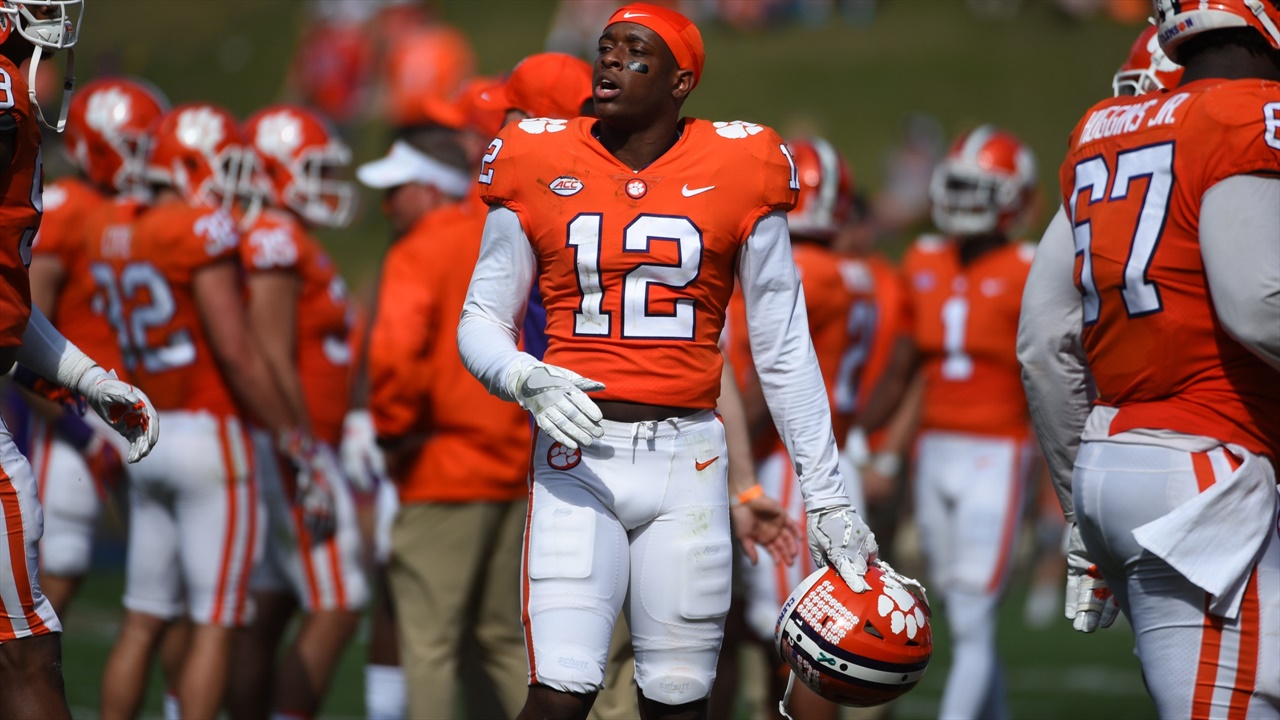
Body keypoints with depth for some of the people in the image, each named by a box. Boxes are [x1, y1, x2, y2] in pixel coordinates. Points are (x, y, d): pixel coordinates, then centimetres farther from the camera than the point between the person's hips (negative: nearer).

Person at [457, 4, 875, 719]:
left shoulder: (736, 169, 2)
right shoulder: (538, 164, 3)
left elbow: (784, 350, 7)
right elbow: (482, 321, 9)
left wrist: (826, 495, 6)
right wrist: (527, 379, -14)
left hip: (688, 458, 1)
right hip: (579, 455, -1)